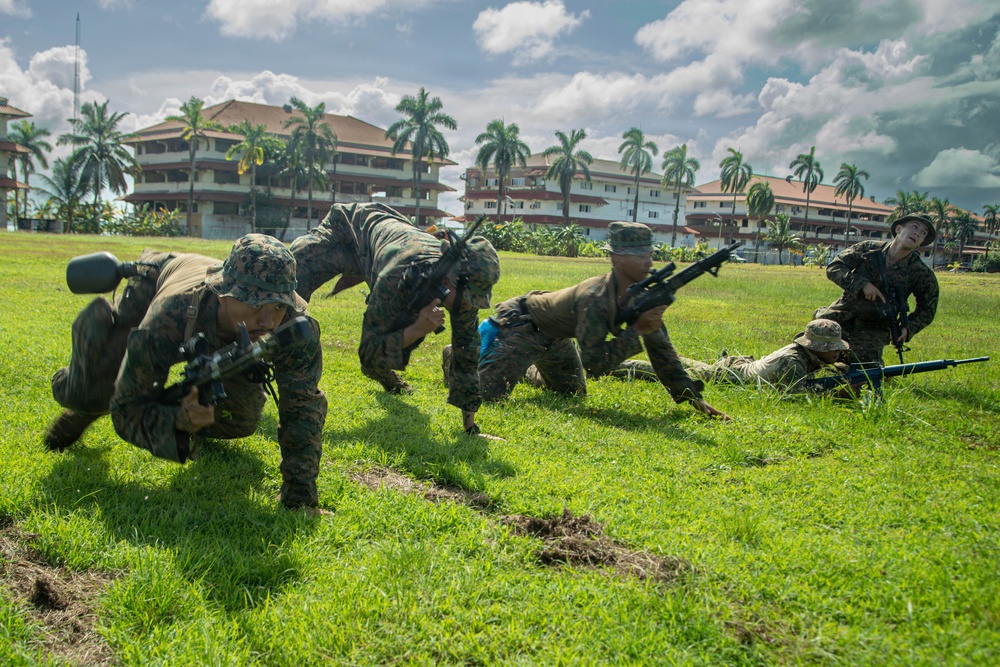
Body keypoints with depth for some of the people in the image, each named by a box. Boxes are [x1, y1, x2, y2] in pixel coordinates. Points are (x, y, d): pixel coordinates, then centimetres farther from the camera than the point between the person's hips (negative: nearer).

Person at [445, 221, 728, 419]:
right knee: (488, 393, -15)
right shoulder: (595, 298, -37)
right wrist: (636, 331, -40)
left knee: (573, 392, 20)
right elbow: (594, 364, -38)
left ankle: (528, 369, 43)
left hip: (553, 337, 8)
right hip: (519, 324, -8)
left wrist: (692, 396, -8)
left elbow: (662, 351, -6)